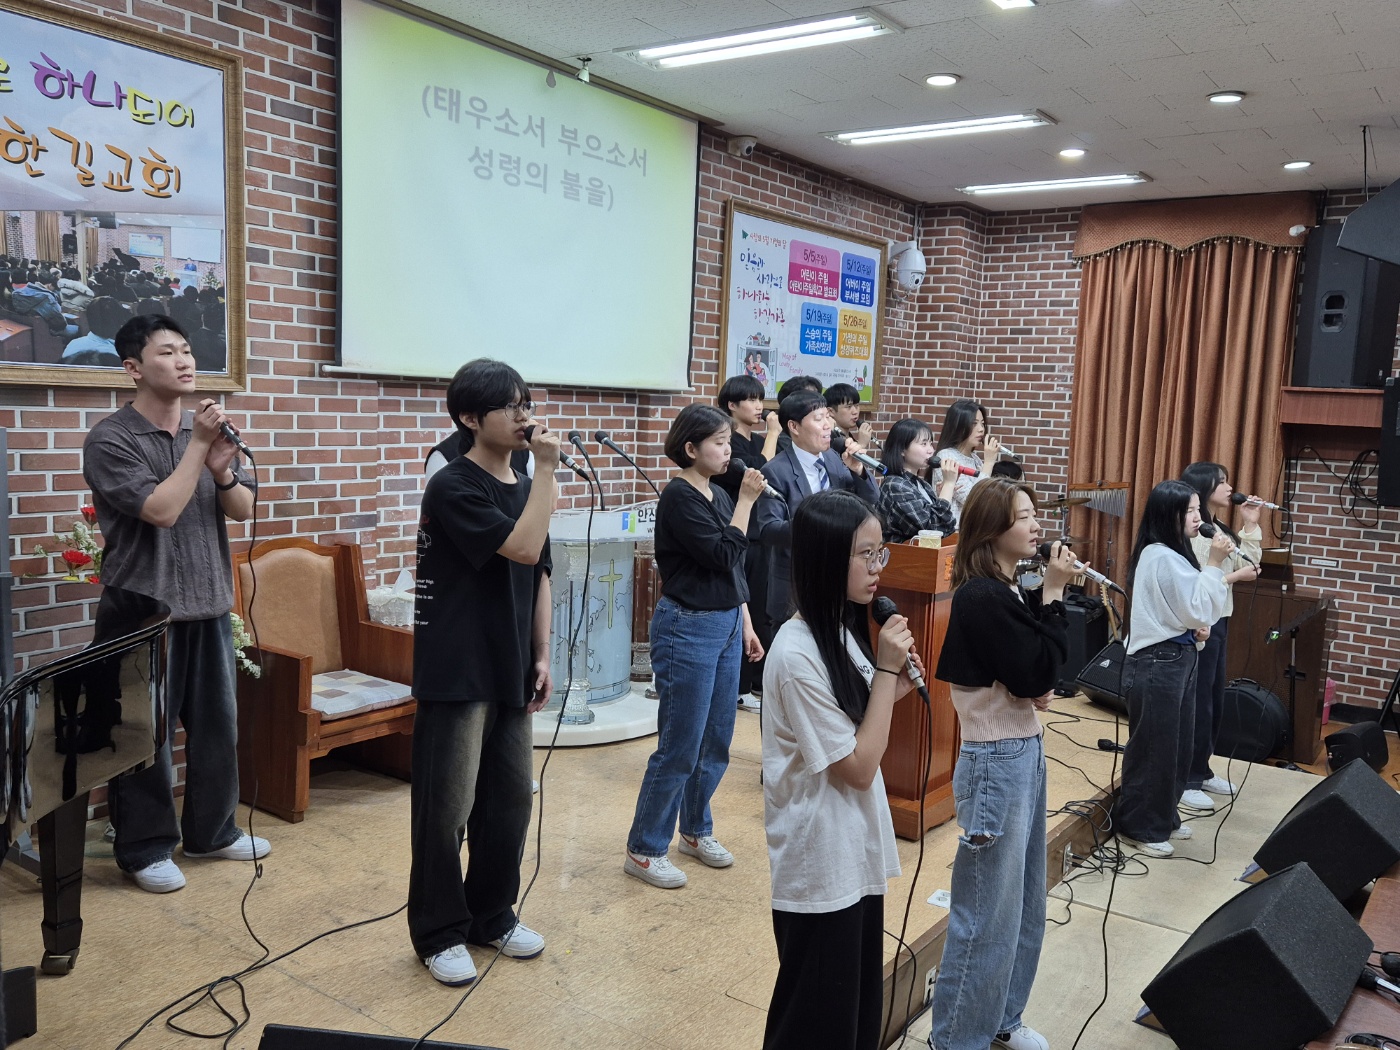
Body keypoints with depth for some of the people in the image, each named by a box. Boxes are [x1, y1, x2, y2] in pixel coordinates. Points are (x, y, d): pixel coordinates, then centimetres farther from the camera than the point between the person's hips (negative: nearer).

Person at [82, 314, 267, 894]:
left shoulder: (207, 427, 7)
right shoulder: (110, 439, -10)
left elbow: (243, 509, 5)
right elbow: (161, 509, -21)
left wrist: (223, 472, -15)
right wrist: (198, 445, -17)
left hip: (210, 605, 6)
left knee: (217, 722, 13)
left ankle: (211, 830, 30)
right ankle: (145, 847, 21)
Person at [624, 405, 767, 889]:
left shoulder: (719, 496, 11)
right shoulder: (679, 497, -14)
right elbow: (723, 556, -20)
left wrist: (746, 625, 16)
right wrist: (747, 500, -16)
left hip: (726, 626, 8)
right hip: (688, 628, -8)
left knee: (717, 741, 14)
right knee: (680, 748, -2)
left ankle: (696, 830, 32)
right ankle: (644, 850, 11)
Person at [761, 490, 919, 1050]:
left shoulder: (844, 630, 3)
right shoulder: (797, 654, -24)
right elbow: (858, 767, -20)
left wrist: (895, 688, -2)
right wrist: (886, 671, -20)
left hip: (857, 853, 9)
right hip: (820, 867, -8)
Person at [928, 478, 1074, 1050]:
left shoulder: (1007, 592, 7)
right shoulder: (981, 597, -19)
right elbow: (1036, 675, -19)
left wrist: (1042, 686, -9)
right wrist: (1053, 594, -15)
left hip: (1025, 751, 9)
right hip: (997, 762, -9)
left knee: (1024, 900, 20)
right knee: (987, 912, 2)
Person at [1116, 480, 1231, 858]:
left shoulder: (1172, 553, 12)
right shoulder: (1161, 557, -20)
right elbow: (1196, 610, -19)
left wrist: (1199, 625, 1)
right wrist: (1214, 564, -18)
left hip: (1178, 658, 10)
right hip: (1157, 664, -10)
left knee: (1177, 745, 18)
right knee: (1153, 747, 1)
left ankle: (1164, 816, 32)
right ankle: (1140, 827, 13)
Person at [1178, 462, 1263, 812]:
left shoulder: (1218, 530, 12)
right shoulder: (1193, 534, -18)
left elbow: (1249, 563, 14)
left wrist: (1251, 524, 8)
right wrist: (1236, 576, -15)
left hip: (1218, 624, 10)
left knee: (1214, 702, 17)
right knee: (1196, 704, -3)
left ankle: (1200, 771, 29)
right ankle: (1184, 781, 7)